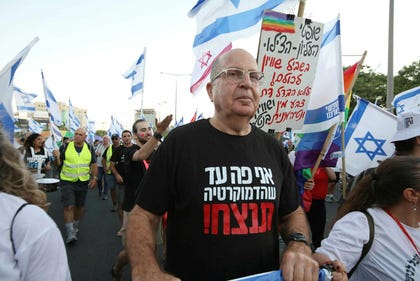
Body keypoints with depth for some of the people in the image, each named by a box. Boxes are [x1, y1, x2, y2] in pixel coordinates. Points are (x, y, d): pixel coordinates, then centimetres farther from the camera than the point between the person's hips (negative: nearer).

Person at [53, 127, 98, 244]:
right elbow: (58, 164, 0)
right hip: (67, 182, -2)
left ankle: (75, 226, 37)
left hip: (83, 182, 3)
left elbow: (94, 164, 7)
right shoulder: (65, 147, -3)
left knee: (80, 206, 14)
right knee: (69, 206, -10)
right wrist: (57, 157, -21)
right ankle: (70, 233, -5)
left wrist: (94, 177, -3)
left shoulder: (89, 149, 3)